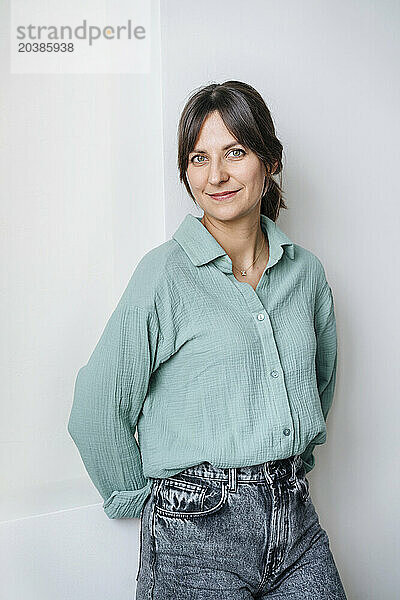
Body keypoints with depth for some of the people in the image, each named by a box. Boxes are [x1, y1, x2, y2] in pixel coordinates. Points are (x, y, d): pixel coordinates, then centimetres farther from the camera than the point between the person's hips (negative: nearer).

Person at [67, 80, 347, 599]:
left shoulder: (306, 270, 2)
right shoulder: (166, 274, -13)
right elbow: (97, 410, -10)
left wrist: (287, 466, 14)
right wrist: (140, 498, 0)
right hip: (197, 533, -4)